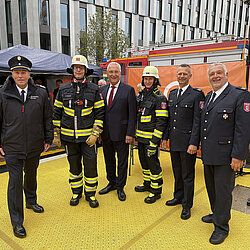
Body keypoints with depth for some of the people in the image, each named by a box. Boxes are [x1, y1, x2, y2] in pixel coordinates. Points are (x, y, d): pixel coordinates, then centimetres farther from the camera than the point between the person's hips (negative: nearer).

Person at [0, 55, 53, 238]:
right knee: (15, 181, 2)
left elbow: (48, 118, 6)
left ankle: (31, 201, 47)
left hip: (35, 147, 2)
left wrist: (48, 139, 5)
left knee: (31, 175, 21)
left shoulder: (40, 93, -1)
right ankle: (17, 221, 17)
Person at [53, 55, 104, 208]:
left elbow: (100, 113, -1)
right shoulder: (63, 89, 4)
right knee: (74, 165, 13)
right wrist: (56, 133, 5)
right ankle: (76, 192, 30)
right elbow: (57, 112, 8)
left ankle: (91, 194, 21)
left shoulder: (94, 89, -1)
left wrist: (95, 134, -9)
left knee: (91, 164, 2)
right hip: (69, 136, 2)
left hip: (88, 136, -1)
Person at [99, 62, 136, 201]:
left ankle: (120, 187, 25)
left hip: (121, 133, -4)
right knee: (109, 160, 18)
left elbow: (132, 114, -8)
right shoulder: (102, 90, 8)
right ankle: (112, 183, 37)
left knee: (122, 162, 8)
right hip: (106, 133, 5)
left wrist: (130, 133, -13)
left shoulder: (129, 90, -6)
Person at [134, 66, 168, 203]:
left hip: (151, 137, -7)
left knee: (153, 162, 0)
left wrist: (154, 141, -21)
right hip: (140, 136, 7)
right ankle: (147, 183, 36)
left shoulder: (160, 98, -11)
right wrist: (134, 133, 16)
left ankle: (156, 190, 15)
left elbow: (161, 121, -17)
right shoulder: (140, 95, 12)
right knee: (144, 160, 18)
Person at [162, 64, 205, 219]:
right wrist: (165, 137, 12)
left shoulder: (197, 95, -8)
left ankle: (187, 205, 21)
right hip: (174, 142, 6)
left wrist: (194, 143, -18)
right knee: (177, 173, 19)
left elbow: (197, 121, -13)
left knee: (188, 175, 6)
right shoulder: (172, 94, 12)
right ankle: (178, 197, 37)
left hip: (188, 142, -6)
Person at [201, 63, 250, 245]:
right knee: (211, 187, 20)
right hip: (209, 154, 7)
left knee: (223, 190, 5)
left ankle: (221, 226, 22)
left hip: (225, 155, -7)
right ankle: (216, 214, 42)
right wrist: (203, 148, 15)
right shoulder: (209, 97, 13)